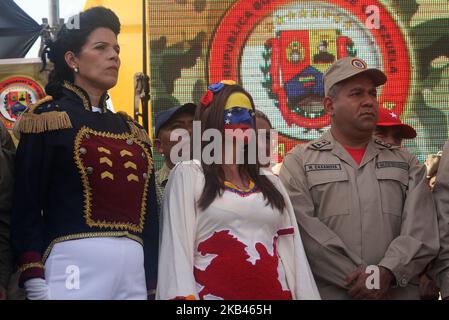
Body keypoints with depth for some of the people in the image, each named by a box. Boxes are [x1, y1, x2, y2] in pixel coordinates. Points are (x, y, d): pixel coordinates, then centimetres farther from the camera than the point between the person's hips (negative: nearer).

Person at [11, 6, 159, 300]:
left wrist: (152, 282, 11)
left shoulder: (132, 131, 16)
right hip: (75, 262, -6)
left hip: (134, 266, 6)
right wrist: (34, 281, -14)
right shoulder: (49, 119, -1)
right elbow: (27, 206, -5)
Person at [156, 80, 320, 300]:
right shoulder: (188, 175, 1)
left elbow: (292, 251, 11)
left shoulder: (271, 183, 15)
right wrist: (183, 296, -19)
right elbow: (177, 245, -8)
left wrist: (306, 295, 3)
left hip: (274, 292, 5)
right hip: (214, 292, -4)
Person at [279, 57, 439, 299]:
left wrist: (386, 272, -18)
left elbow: (421, 229, -1)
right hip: (328, 292, -2)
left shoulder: (407, 164, 12)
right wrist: (360, 280, -17)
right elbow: (305, 231, -10)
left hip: (400, 292, 3)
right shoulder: (299, 162, 3)